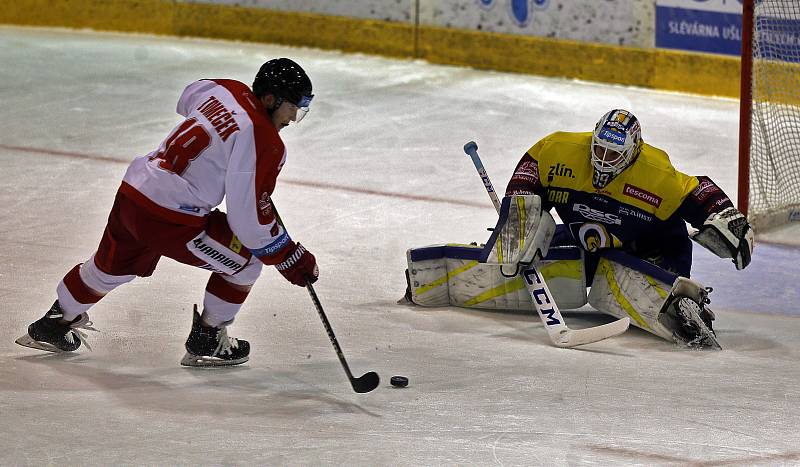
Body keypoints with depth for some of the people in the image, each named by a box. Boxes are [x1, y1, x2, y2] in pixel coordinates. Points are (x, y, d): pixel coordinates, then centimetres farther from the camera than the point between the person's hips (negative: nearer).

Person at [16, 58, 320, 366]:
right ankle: (205, 342, 18)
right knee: (245, 260, 8)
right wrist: (292, 260, -10)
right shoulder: (264, 142, -18)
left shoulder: (227, 90, 6)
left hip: (132, 190, 9)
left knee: (111, 266, 32)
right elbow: (250, 217, -18)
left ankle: (52, 326, 51)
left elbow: (189, 99, 32)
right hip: (167, 217, -9)